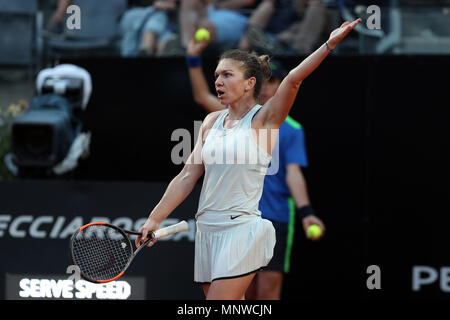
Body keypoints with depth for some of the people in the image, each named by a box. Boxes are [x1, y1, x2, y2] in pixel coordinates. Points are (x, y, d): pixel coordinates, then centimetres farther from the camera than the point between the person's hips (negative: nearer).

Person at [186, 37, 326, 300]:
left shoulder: (291, 130, -1)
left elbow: (293, 174, -10)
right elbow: (204, 97, 19)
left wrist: (305, 212, -25)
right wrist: (194, 58, 10)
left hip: (275, 219, -5)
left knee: (268, 293, -9)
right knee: (247, 294, 7)